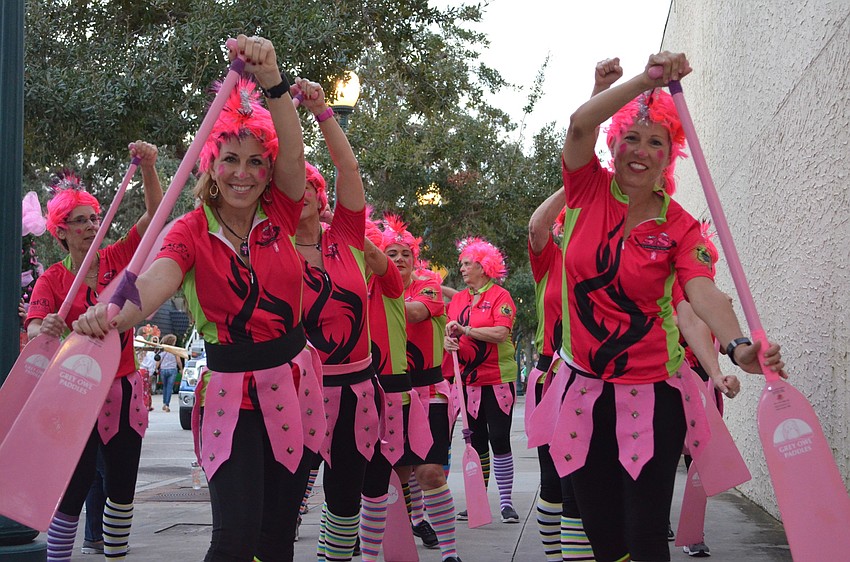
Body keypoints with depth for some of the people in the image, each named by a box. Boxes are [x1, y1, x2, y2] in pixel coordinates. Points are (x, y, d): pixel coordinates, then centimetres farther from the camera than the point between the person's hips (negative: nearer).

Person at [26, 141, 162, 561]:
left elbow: (154, 213, -4)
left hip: (124, 389, 4)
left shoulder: (117, 258, 3)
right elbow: (33, 327, -17)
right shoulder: (53, 279, -3)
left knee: (122, 488, 10)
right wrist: (45, 331, -41)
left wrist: (148, 167, -19)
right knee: (73, 491, -5)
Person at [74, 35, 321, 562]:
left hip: (294, 384, 3)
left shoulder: (279, 214, -1)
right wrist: (114, 313, -51)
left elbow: (293, 152, -20)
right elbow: (156, 280, -28)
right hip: (232, 393, -2)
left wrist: (273, 82, -38)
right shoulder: (193, 231, -7)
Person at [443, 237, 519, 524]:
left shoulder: (500, 296, -5)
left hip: (498, 379, -6)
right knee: (476, 440, 10)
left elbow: (500, 333, -18)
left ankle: (506, 502, 3)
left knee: (499, 438, -5)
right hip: (469, 379, 6)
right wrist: (448, 340, -9)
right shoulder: (458, 299, 13)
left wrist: (465, 330, -16)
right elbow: (449, 331, 13)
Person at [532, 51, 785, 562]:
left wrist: (739, 346, -40)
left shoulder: (680, 228, -4)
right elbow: (580, 124, -17)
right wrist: (646, 80, -26)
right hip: (584, 389, 2)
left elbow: (704, 292, -21)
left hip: (651, 394, -2)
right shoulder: (591, 192, 0)